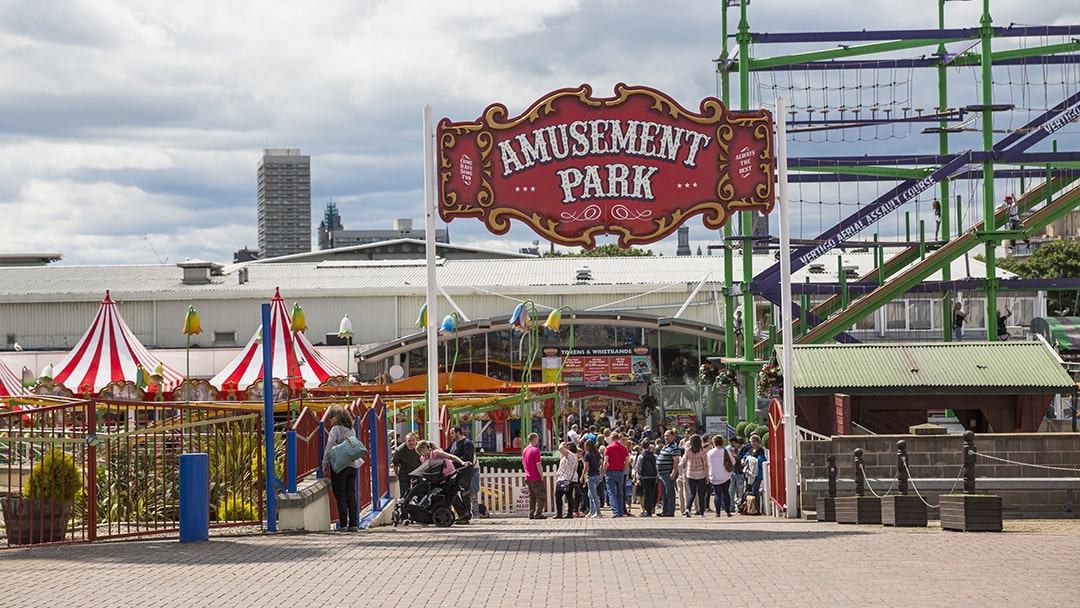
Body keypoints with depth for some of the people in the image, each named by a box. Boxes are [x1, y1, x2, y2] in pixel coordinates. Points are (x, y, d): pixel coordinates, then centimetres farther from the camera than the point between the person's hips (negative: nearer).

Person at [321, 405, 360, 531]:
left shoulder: (335, 429, -8)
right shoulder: (352, 430, 10)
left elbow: (329, 448, -10)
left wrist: (325, 464, -3)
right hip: (353, 465, 6)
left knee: (340, 495, 0)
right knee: (351, 495, 9)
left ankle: (343, 524, -2)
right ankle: (353, 524, 6)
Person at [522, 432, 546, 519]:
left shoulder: (525, 450, 9)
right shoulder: (535, 450, -15)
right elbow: (538, 465, -17)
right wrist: (542, 476, -11)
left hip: (528, 478, 8)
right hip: (536, 478, -8)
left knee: (532, 496, 12)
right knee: (541, 496, -1)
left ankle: (531, 514, 11)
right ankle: (538, 514, -5)